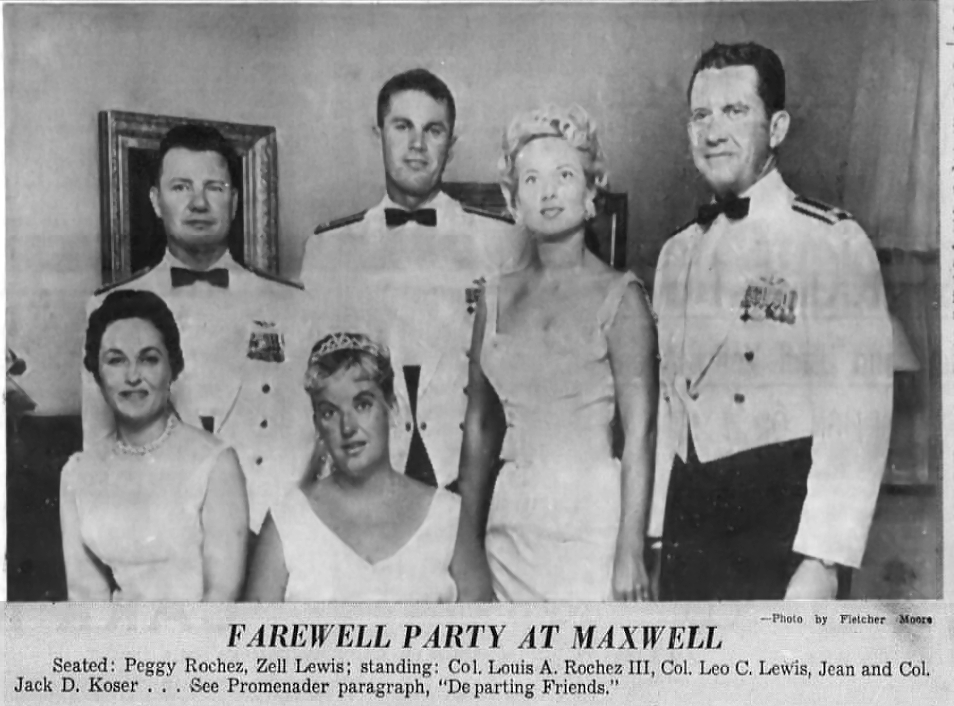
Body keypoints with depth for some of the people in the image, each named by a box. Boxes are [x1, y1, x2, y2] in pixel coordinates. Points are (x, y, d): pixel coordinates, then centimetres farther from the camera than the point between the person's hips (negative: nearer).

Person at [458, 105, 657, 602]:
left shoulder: (618, 295, -5)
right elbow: (479, 425, 12)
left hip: (592, 519, -4)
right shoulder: (497, 297, 8)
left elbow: (639, 435, -9)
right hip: (512, 521, 4)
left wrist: (630, 552, -15)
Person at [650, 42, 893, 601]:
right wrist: (655, 533, 10)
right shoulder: (678, 253, 13)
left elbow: (857, 416, -14)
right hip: (689, 511, 6)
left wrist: (822, 562, -20)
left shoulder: (832, 241, -7)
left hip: (779, 513, -5)